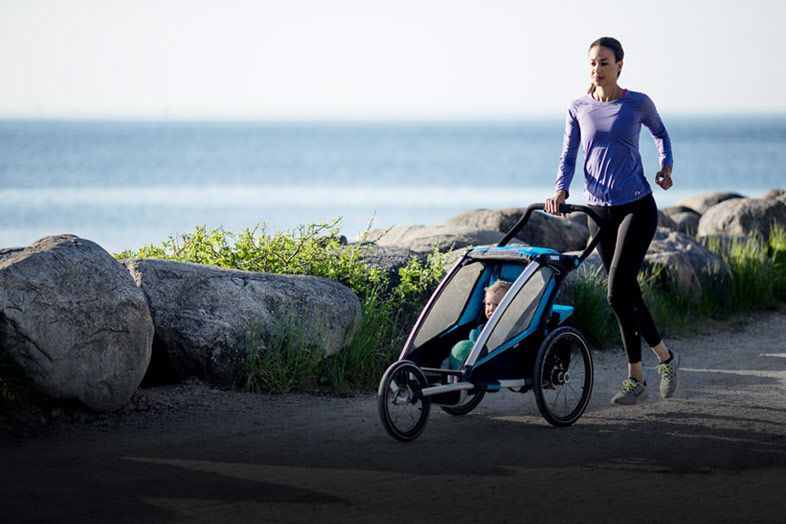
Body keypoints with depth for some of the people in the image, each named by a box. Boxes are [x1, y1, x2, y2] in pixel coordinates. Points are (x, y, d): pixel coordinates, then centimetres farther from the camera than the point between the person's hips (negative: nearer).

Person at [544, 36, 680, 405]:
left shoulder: (637, 104, -4)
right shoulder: (579, 109, 3)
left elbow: (660, 133, 17)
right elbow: (567, 159, 3)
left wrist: (666, 165, 5)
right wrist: (560, 191, -13)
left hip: (637, 208, -4)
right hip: (599, 212, 4)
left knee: (617, 293, -14)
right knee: (627, 293, 8)